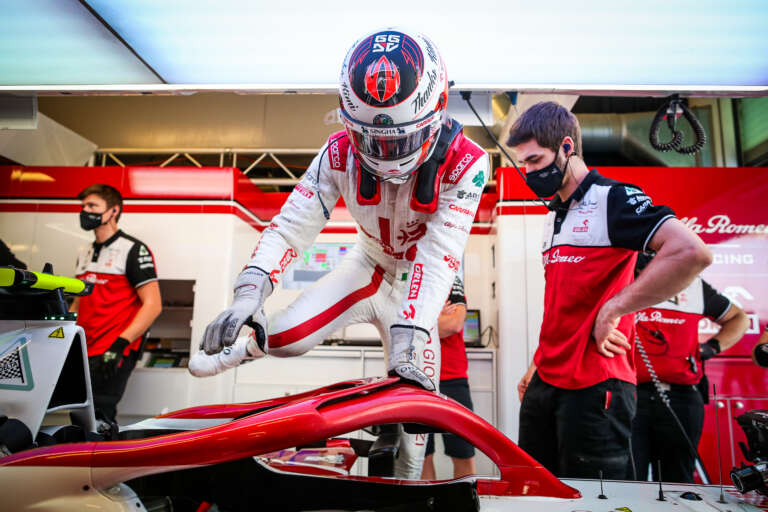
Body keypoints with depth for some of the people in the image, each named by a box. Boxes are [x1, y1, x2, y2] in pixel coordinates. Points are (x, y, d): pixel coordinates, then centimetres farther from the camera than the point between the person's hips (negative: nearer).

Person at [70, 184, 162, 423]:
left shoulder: (133, 250, -5)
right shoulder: (84, 255, 19)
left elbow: (153, 305, -12)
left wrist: (120, 344, -20)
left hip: (114, 354, -8)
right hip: (84, 352, 8)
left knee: (95, 418, -14)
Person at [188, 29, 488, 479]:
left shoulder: (464, 163, -29)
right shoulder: (341, 153, -21)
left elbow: (438, 256, -37)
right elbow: (292, 224, -26)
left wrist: (409, 339, -46)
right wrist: (248, 293, -40)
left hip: (418, 284, -1)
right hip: (368, 266, 2)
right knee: (285, 335, -13)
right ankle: (242, 350, 26)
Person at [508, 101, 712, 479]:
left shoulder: (614, 199, -9)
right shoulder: (553, 217, 16)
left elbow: (692, 253, -25)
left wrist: (611, 309, -20)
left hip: (594, 387, -8)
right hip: (545, 383, 8)